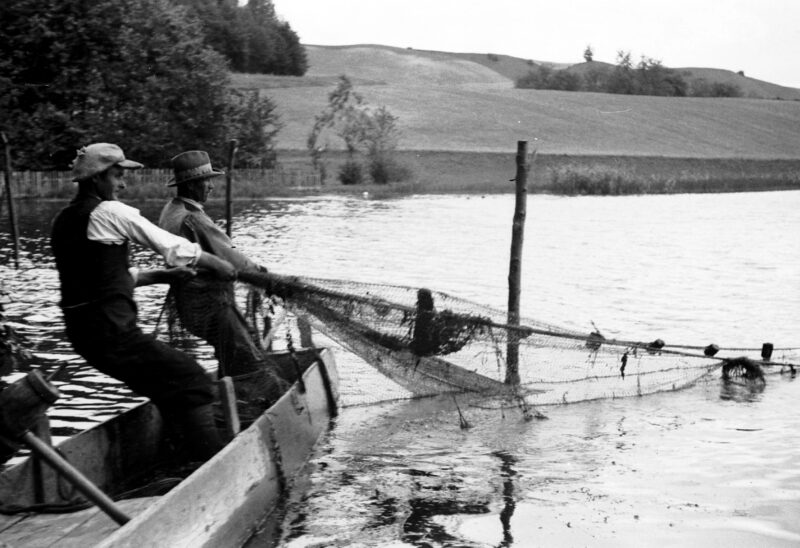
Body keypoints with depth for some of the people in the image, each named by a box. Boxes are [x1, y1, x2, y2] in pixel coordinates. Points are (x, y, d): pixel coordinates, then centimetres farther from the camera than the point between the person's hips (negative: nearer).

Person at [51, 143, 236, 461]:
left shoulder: (64, 221, 16)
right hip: (112, 332, -9)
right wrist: (218, 265, 9)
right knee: (192, 381, -4)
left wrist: (164, 276, 20)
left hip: (82, 333, 9)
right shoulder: (110, 212, -9)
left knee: (166, 383, 23)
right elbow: (172, 246, -5)